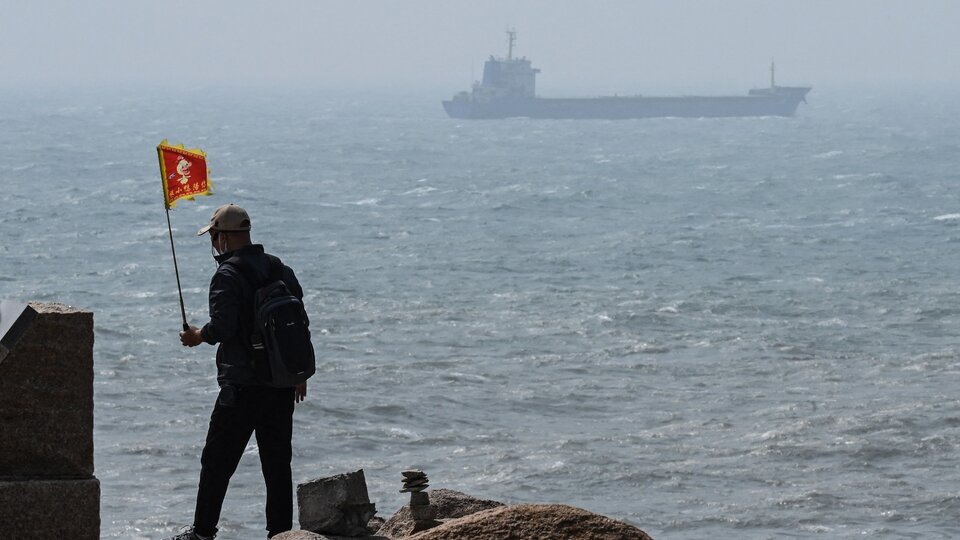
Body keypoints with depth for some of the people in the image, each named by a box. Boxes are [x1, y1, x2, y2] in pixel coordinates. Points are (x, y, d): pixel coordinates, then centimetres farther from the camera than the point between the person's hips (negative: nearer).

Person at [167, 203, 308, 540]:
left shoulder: (228, 275, -12)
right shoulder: (281, 270, 10)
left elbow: (222, 326, -22)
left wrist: (198, 336, -1)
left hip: (243, 386, -7)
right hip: (283, 384, 7)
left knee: (217, 461, 2)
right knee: (278, 462, 9)